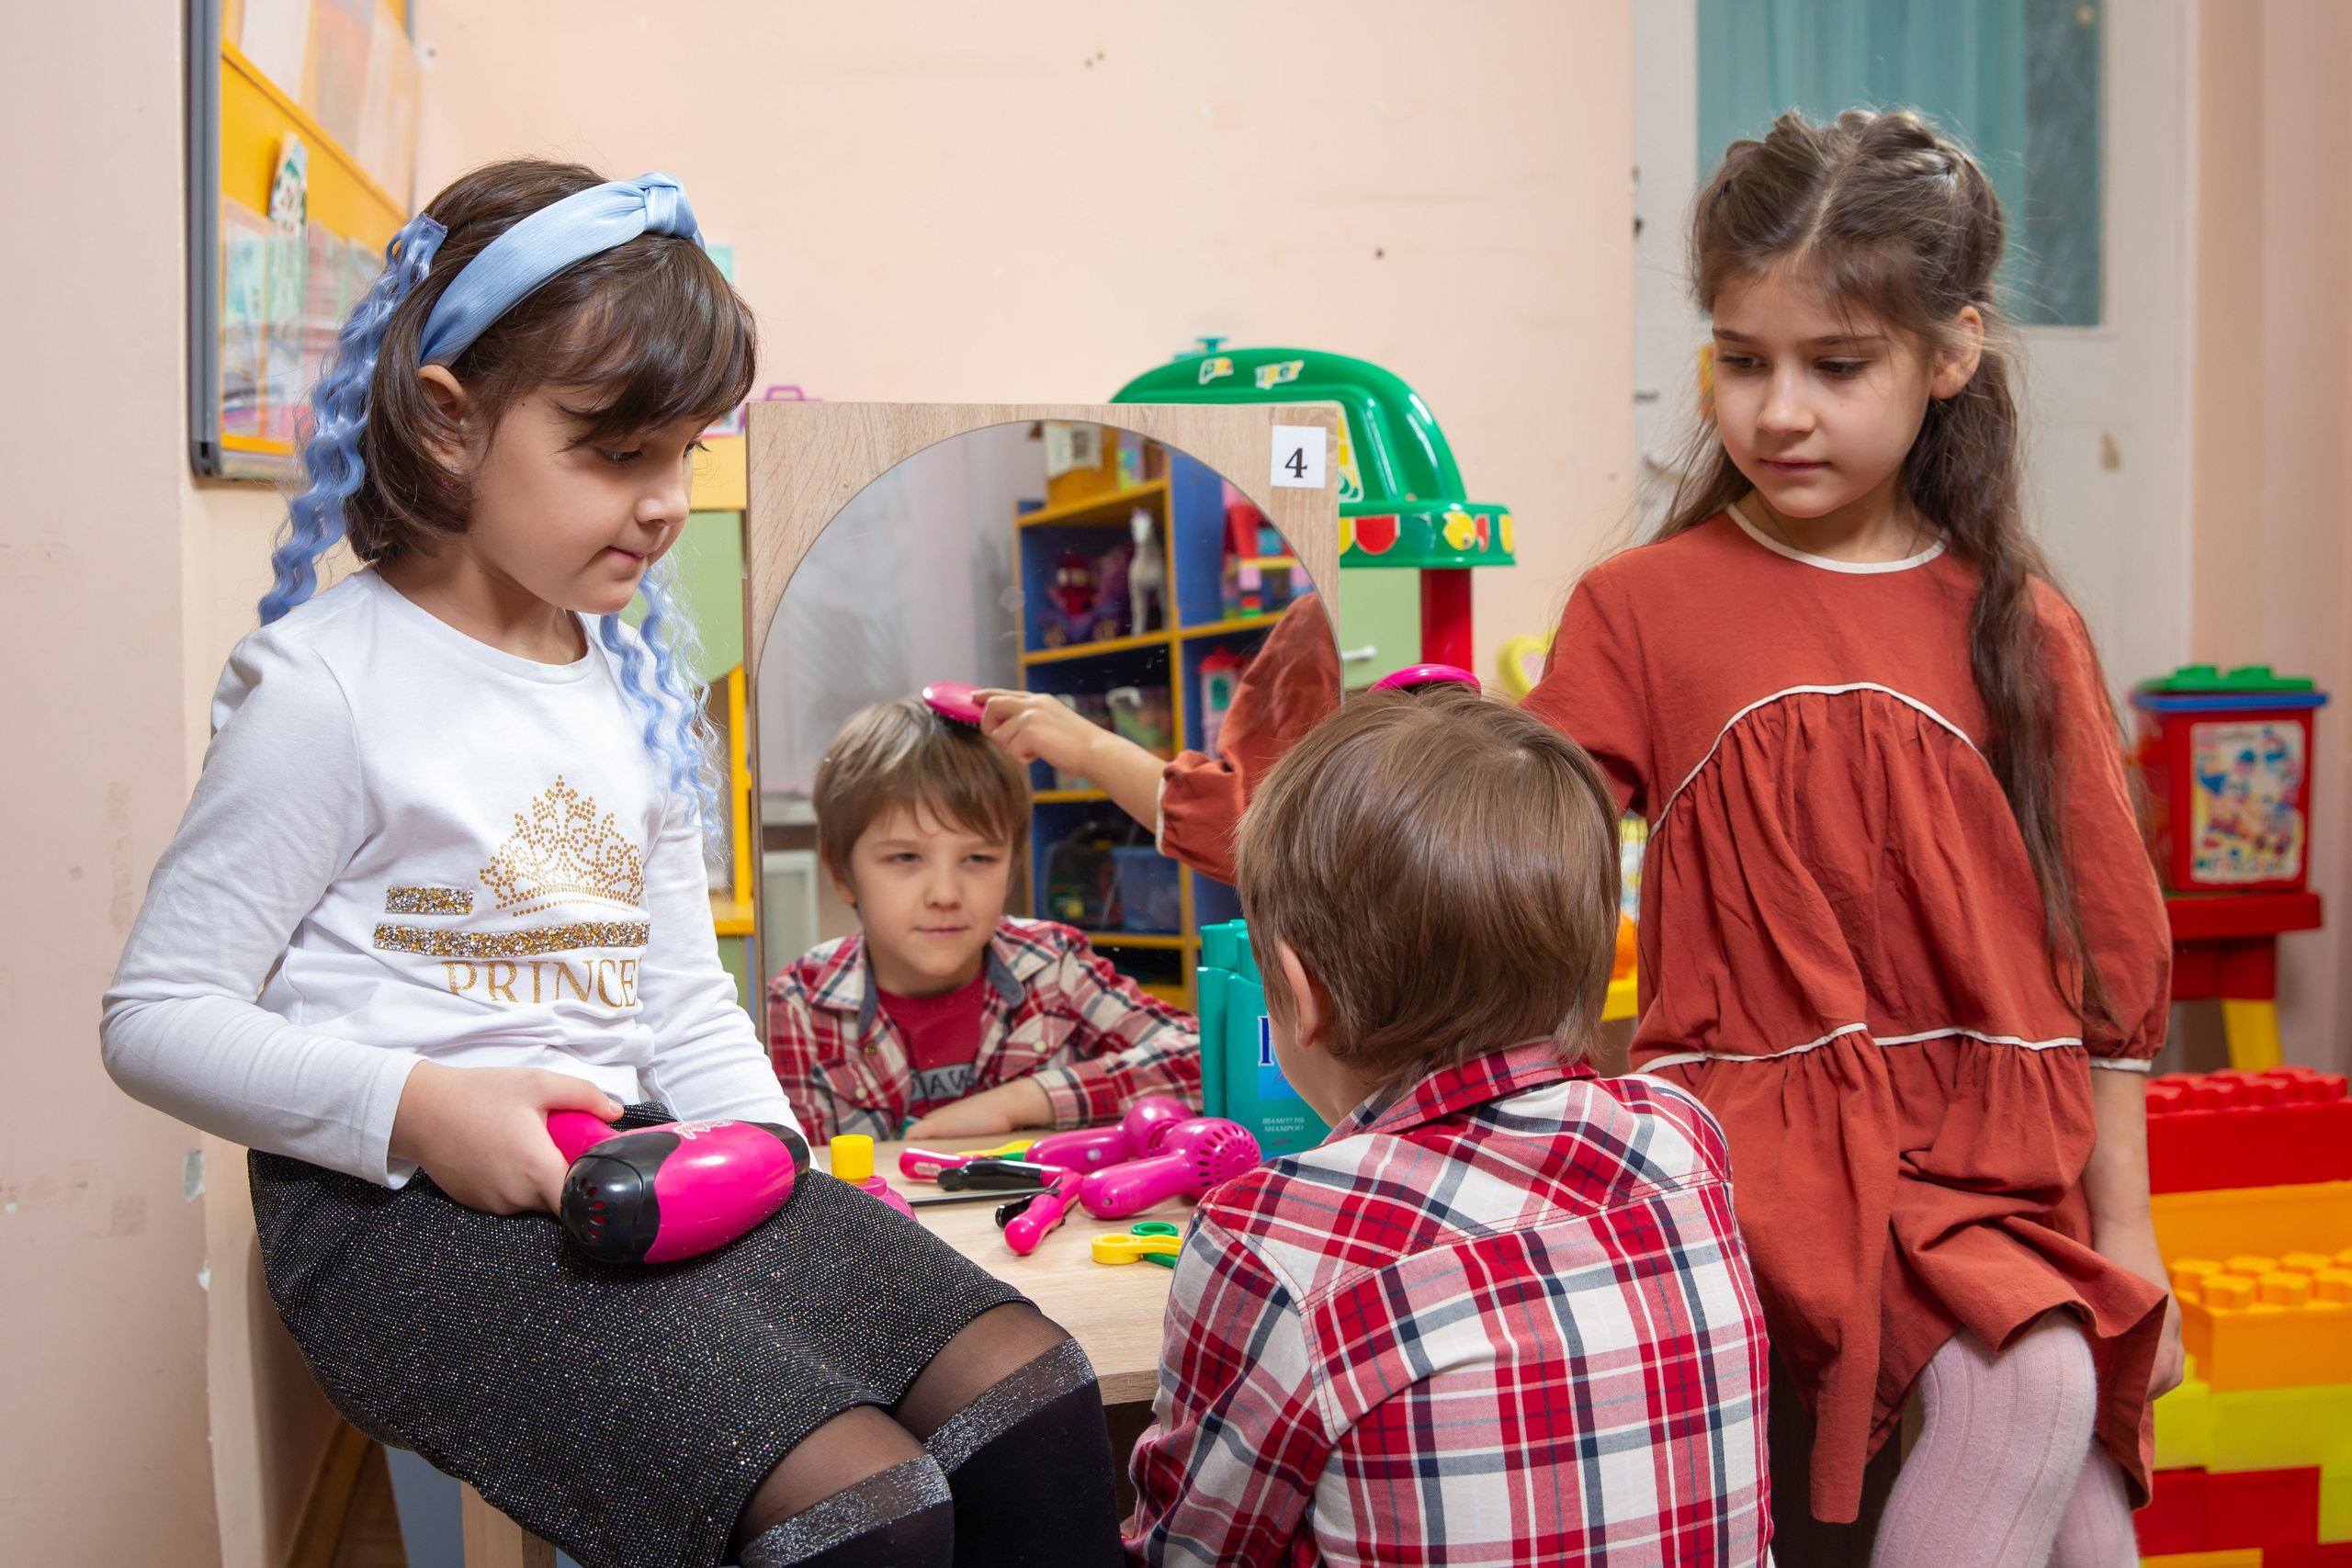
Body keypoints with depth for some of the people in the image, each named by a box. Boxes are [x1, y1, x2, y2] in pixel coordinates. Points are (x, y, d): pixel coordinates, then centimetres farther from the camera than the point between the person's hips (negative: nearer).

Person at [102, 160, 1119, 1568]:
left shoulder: (636, 680, 13)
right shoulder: (329, 681, -8)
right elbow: (159, 1016, -8)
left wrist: (773, 1160, 2)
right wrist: (417, 1109, -21)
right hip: (411, 1204, -7)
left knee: (1036, 1397, -7)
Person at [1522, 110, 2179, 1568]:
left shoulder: (2019, 626, 6)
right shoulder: (1643, 608, 2)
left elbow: (2105, 955, 10)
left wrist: (2125, 1237, 10)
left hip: (1994, 1146, 3)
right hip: (1763, 1121, -3)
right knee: (2028, 1390, -25)